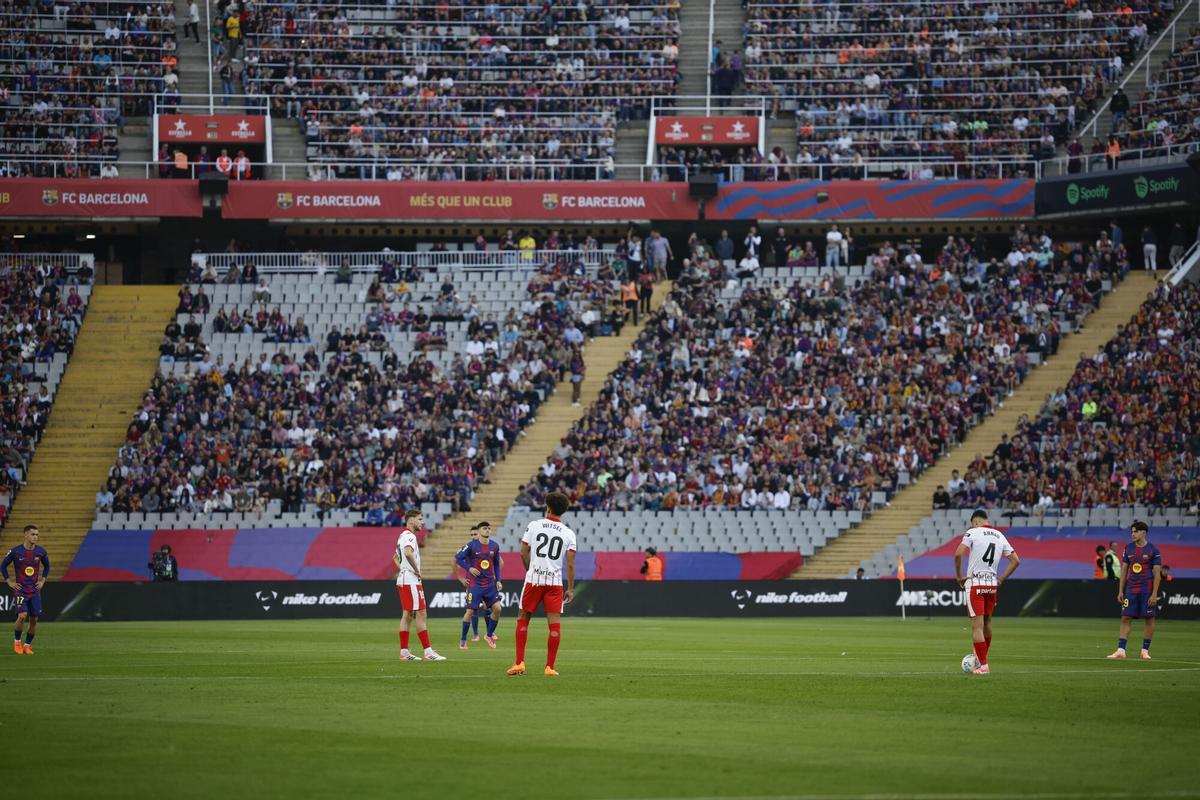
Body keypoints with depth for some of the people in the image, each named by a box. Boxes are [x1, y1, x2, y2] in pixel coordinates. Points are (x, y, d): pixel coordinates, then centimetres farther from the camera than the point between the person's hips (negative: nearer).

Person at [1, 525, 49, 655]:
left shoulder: (40, 551, 1)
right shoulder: (15, 551, -8)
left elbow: (47, 566, 20)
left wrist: (42, 581, 9)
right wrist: (9, 582, 0)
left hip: (35, 590, 3)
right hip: (21, 589, -3)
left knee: (34, 620, 1)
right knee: (22, 616, -19)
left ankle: (27, 645, 17)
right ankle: (17, 641, 3)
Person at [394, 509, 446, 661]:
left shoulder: (403, 536, 18)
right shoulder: (409, 536, -14)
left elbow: (395, 557, 31)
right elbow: (408, 553, -33)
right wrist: (416, 570, -20)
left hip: (403, 580, 10)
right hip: (411, 581, -10)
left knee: (407, 615, 10)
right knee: (421, 614, -10)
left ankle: (404, 651, 10)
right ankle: (428, 652, -12)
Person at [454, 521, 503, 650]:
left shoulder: (494, 546, 5)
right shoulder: (471, 545, -8)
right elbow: (458, 558, -3)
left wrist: (498, 580, 8)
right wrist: (469, 568, -14)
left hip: (490, 584, 4)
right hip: (475, 584, -4)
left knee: (497, 608, -6)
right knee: (470, 611, -5)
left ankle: (490, 635, 14)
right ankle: (463, 640, 8)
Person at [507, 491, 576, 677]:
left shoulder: (534, 526, 0)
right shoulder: (568, 534, 2)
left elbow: (524, 553, 0)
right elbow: (570, 563, -2)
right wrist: (571, 589, 4)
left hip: (534, 578, 0)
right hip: (555, 582, 0)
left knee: (523, 618, 12)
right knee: (555, 623, 2)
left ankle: (519, 663, 6)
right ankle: (550, 667, -2)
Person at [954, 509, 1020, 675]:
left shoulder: (973, 532, -6)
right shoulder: (999, 536, 11)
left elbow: (958, 554, -19)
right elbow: (1015, 561, 12)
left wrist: (959, 576, -7)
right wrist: (1001, 580, 15)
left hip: (974, 584, -5)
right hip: (992, 584, 6)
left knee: (977, 626, -5)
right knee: (987, 623, 19)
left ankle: (983, 666, -9)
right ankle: (982, 658, 32)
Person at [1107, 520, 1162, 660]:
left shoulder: (1153, 550, -5)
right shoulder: (1128, 548, 8)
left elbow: (1157, 573, -6)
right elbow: (1124, 570, 12)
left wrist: (1154, 594, -12)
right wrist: (1120, 591, 7)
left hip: (1147, 590, -4)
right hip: (1131, 589, 4)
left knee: (1149, 619, 1)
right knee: (1126, 618, -3)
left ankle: (1145, 650, 12)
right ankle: (1120, 650, -5)